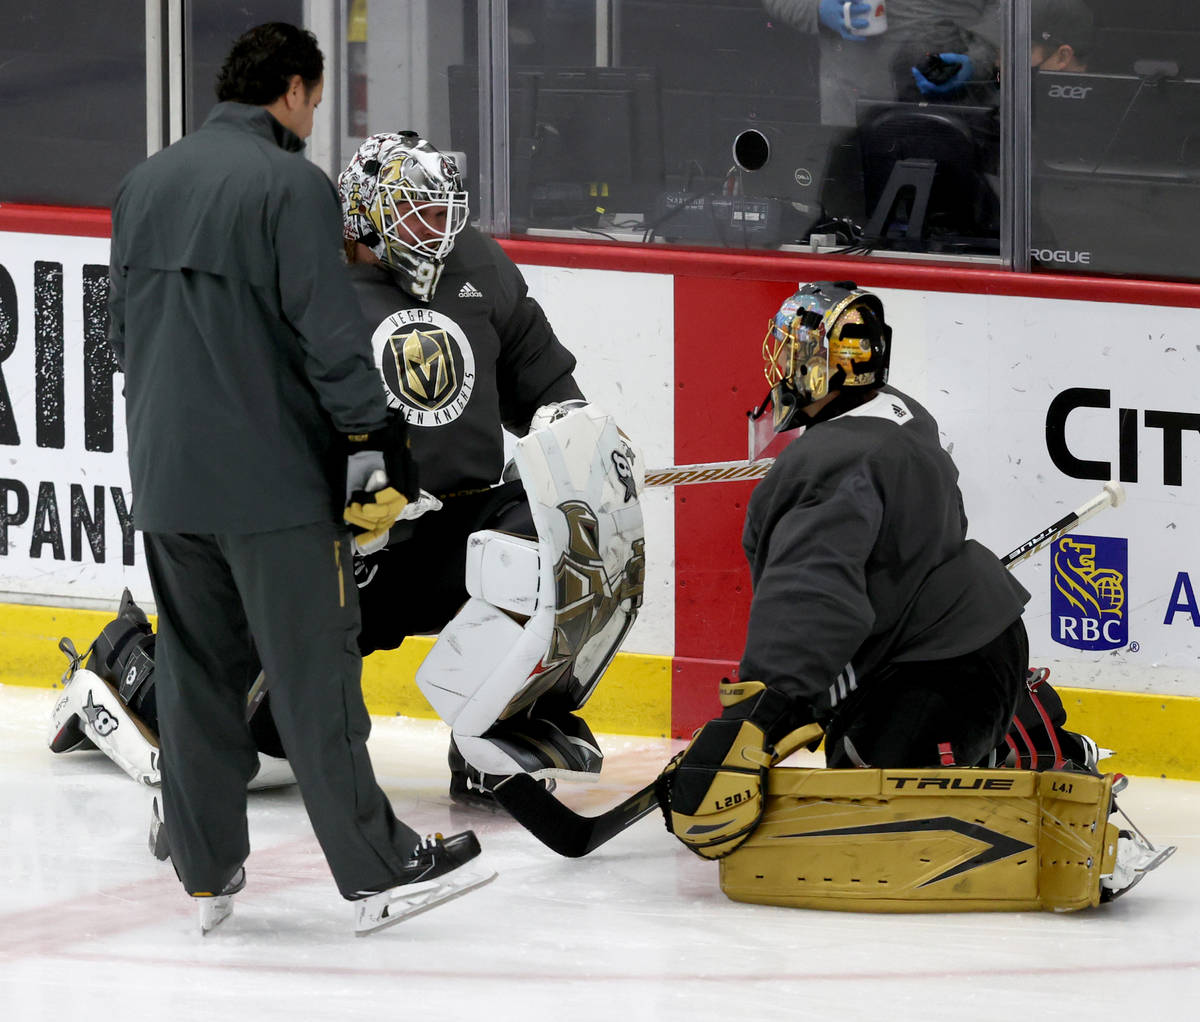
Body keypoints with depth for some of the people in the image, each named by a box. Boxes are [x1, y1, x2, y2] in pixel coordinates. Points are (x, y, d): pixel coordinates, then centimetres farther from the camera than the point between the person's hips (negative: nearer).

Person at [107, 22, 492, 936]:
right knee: (314, 678, -2)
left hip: (167, 478, 7)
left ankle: (208, 878, 15)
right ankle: (377, 873, 3)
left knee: (196, 674, 12)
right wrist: (372, 443, -11)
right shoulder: (290, 184, -13)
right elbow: (330, 333, -17)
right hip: (270, 477, -7)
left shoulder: (145, 184, 11)